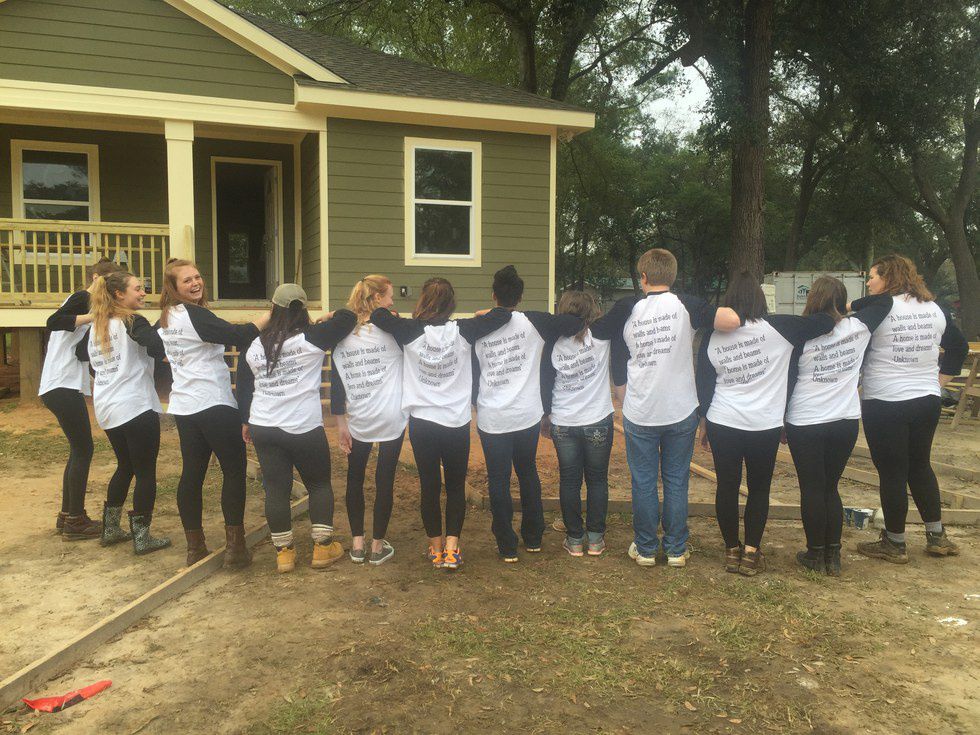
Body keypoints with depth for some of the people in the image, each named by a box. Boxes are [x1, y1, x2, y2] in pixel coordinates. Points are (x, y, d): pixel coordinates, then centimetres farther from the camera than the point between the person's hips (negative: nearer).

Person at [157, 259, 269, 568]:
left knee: (192, 473, 10)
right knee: (234, 470, 1)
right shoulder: (194, 315, -14)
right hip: (214, 404, -8)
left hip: (184, 407, 8)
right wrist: (270, 315, -22)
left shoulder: (164, 320, 12)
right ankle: (235, 547, 2)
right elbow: (237, 336, -24)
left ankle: (195, 548, 16)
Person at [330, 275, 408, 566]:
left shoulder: (341, 333, 0)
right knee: (385, 479, 7)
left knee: (355, 478, 17)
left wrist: (340, 422, 5)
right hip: (391, 419, -3)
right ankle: (378, 546, 14)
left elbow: (335, 381, 1)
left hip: (357, 420, 3)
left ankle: (357, 544, 20)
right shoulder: (389, 327, -10)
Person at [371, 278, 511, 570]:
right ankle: (452, 548, 8)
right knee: (456, 486, 12)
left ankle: (436, 549, 20)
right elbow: (502, 315, -4)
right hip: (457, 424, 0)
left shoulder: (411, 331, -7)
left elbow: (377, 315, -12)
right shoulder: (463, 330, -6)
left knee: (429, 486, 11)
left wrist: (391, 314, 8)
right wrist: (483, 315, 14)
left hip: (422, 422, 0)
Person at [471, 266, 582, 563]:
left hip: (491, 419, -1)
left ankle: (507, 546, 15)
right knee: (528, 474, 19)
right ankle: (533, 538, 28)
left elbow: (471, 374, 2)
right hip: (528, 415, 1)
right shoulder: (533, 322, -7)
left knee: (499, 480, 9)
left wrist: (473, 404, 16)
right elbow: (574, 323, -10)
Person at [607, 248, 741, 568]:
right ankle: (676, 550, 20)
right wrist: (718, 310, 1)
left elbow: (618, 367, 2)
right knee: (676, 481, 12)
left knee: (643, 482, 11)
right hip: (681, 411, 0)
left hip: (639, 413, 0)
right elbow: (731, 320, -22)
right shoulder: (686, 305, -7)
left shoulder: (625, 309, -3)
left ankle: (645, 549, 20)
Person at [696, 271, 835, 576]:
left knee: (727, 486, 12)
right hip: (765, 425, -1)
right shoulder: (778, 327, -10)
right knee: (759, 488, 13)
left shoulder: (712, 337, -2)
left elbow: (703, 385, 4)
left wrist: (704, 422, 15)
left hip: (722, 424, 2)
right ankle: (751, 553, 13)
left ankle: (732, 551, 21)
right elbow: (823, 323, -11)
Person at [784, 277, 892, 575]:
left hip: (805, 424, -4)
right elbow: (884, 301, 15)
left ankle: (815, 554, 16)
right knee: (831, 487, 15)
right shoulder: (858, 327, -3)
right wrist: (849, 308, 14)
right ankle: (833, 556, 19)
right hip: (846, 420, 4)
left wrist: (781, 421, 4)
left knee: (812, 489, 7)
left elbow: (787, 381, -7)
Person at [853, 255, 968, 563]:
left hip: (884, 404, -6)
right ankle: (937, 537, 28)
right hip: (927, 402, 6)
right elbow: (959, 347, 17)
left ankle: (895, 544, 15)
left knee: (892, 473, 4)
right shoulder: (935, 309, 7)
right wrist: (939, 380, 20)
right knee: (920, 466, 21)